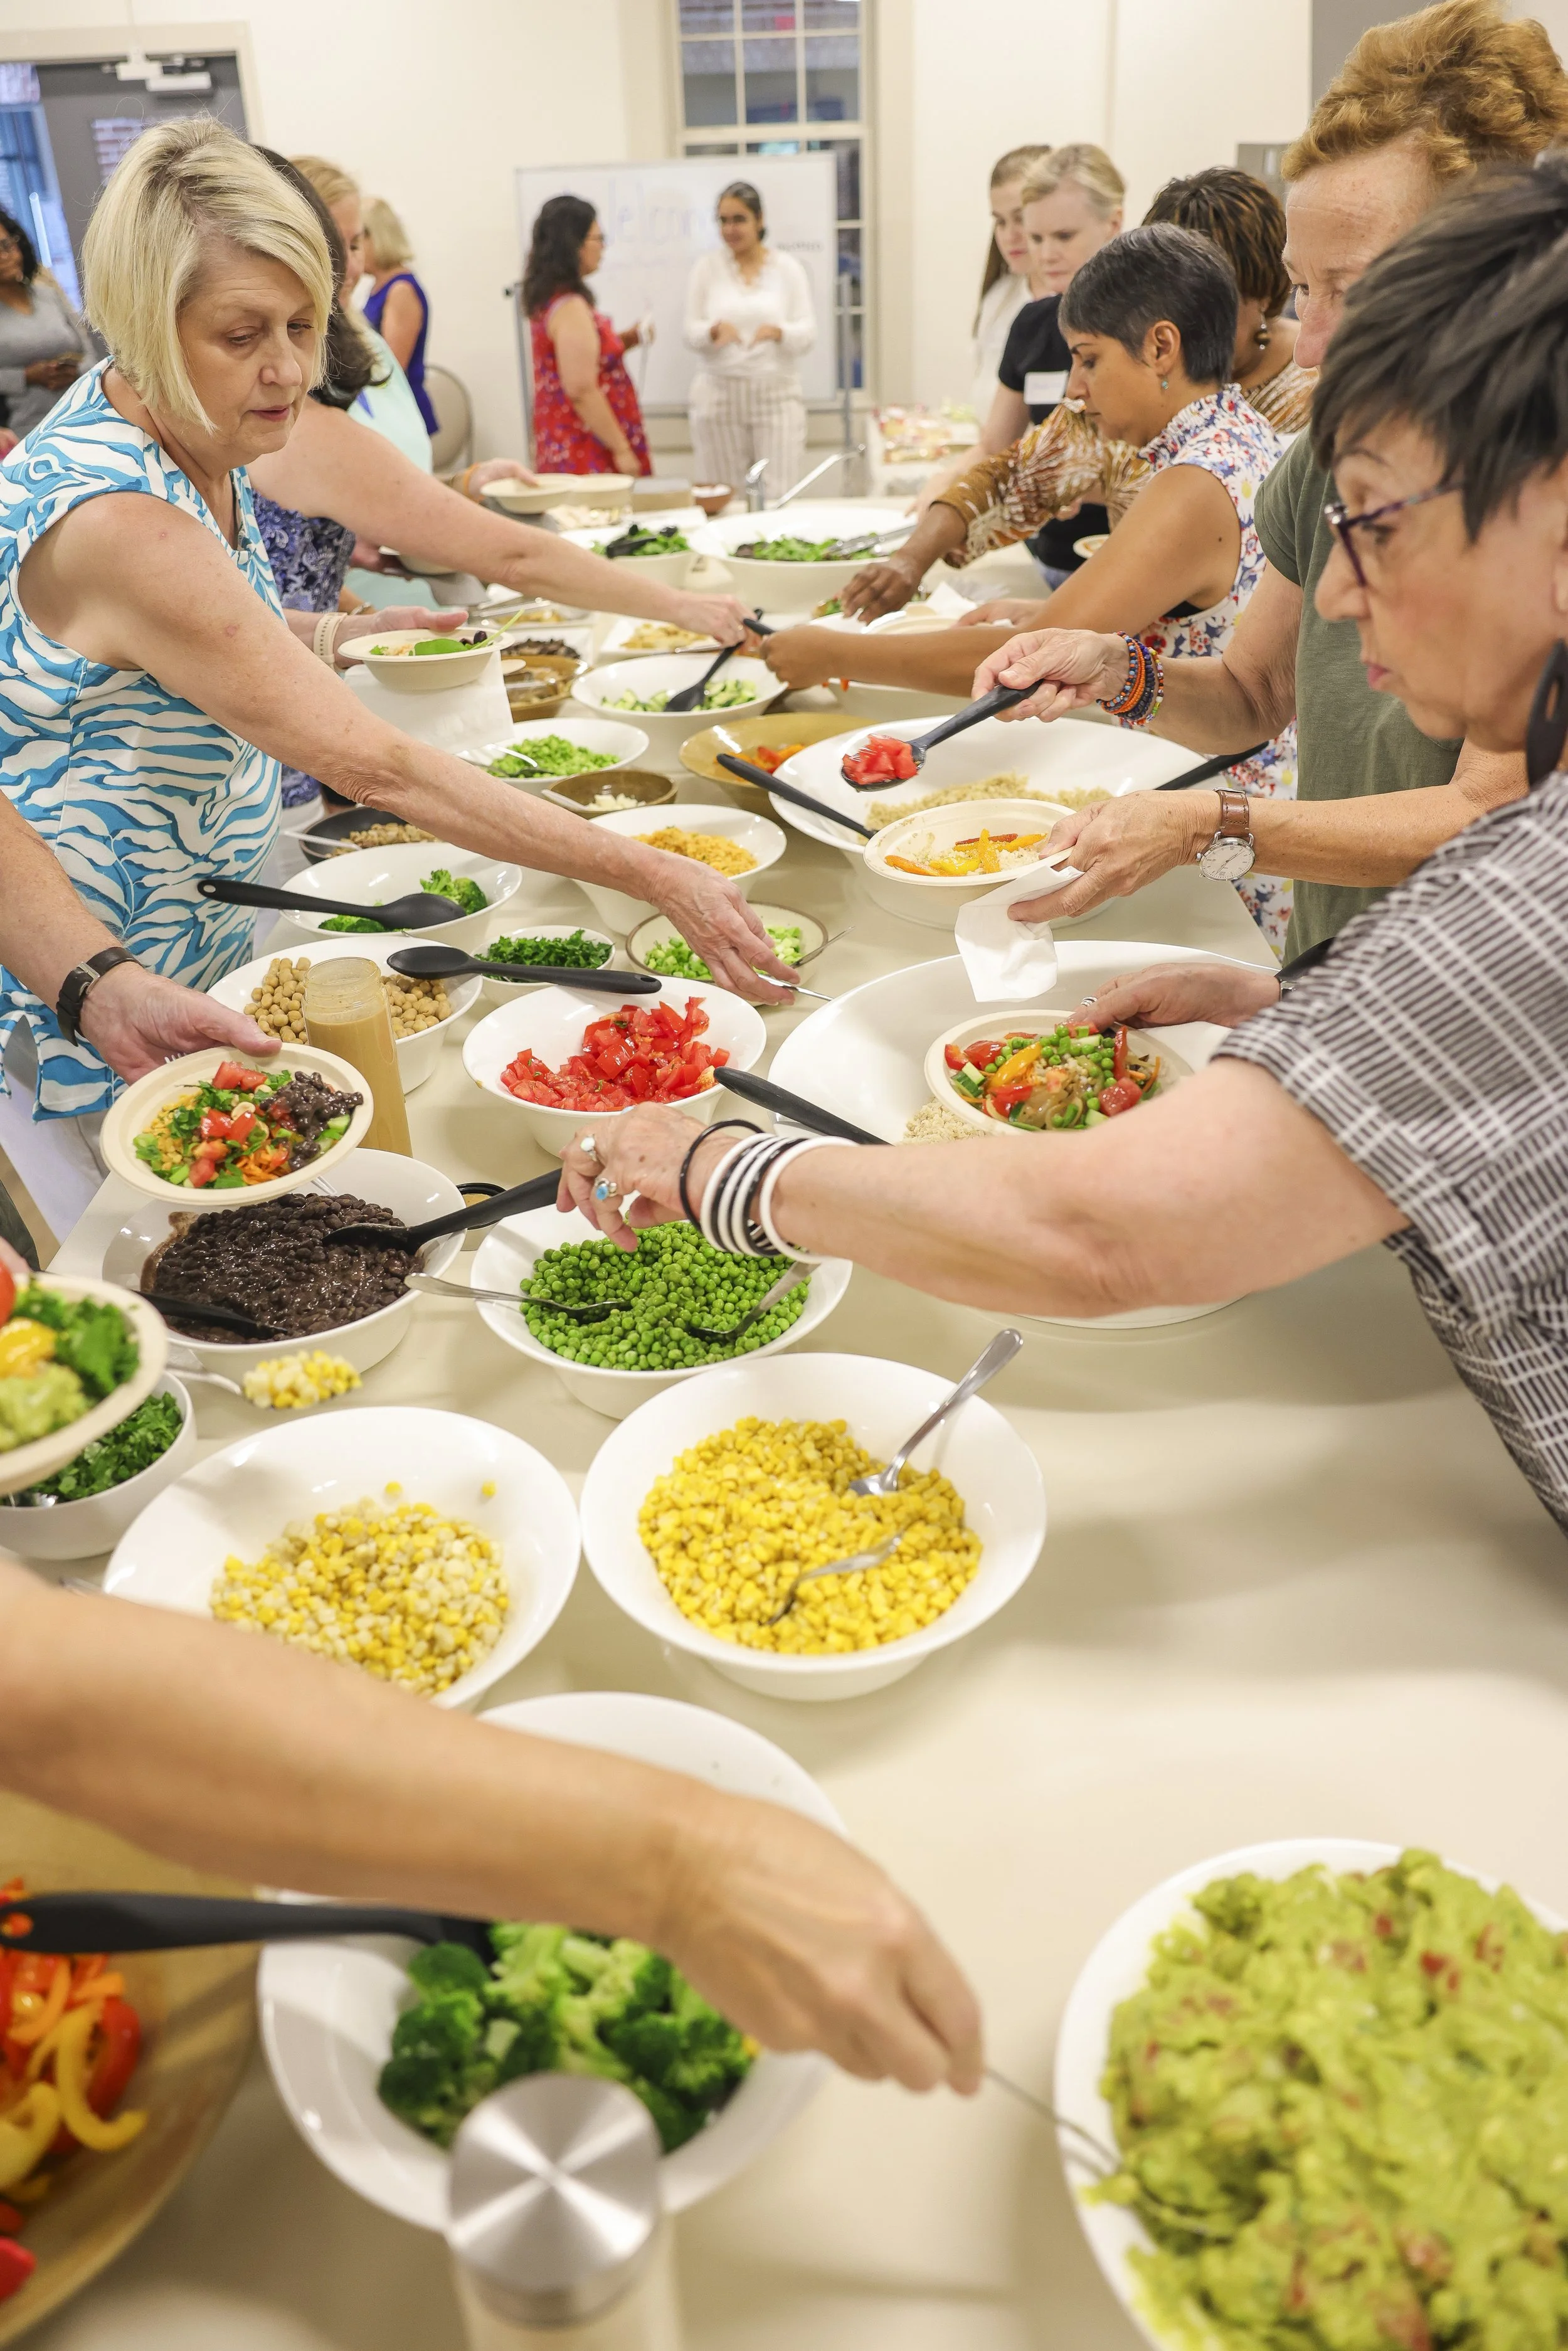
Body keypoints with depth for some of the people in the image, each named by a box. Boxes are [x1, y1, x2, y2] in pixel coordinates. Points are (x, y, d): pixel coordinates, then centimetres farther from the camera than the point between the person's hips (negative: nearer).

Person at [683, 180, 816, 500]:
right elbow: (691, 333, 4)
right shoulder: (706, 267, 9)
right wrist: (716, 330, -19)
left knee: (778, 495, -7)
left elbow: (808, 333, 2)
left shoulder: (787, 267, 8)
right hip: (719, 393, 0)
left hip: (776, 393, 0)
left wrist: (777, 331, -20)